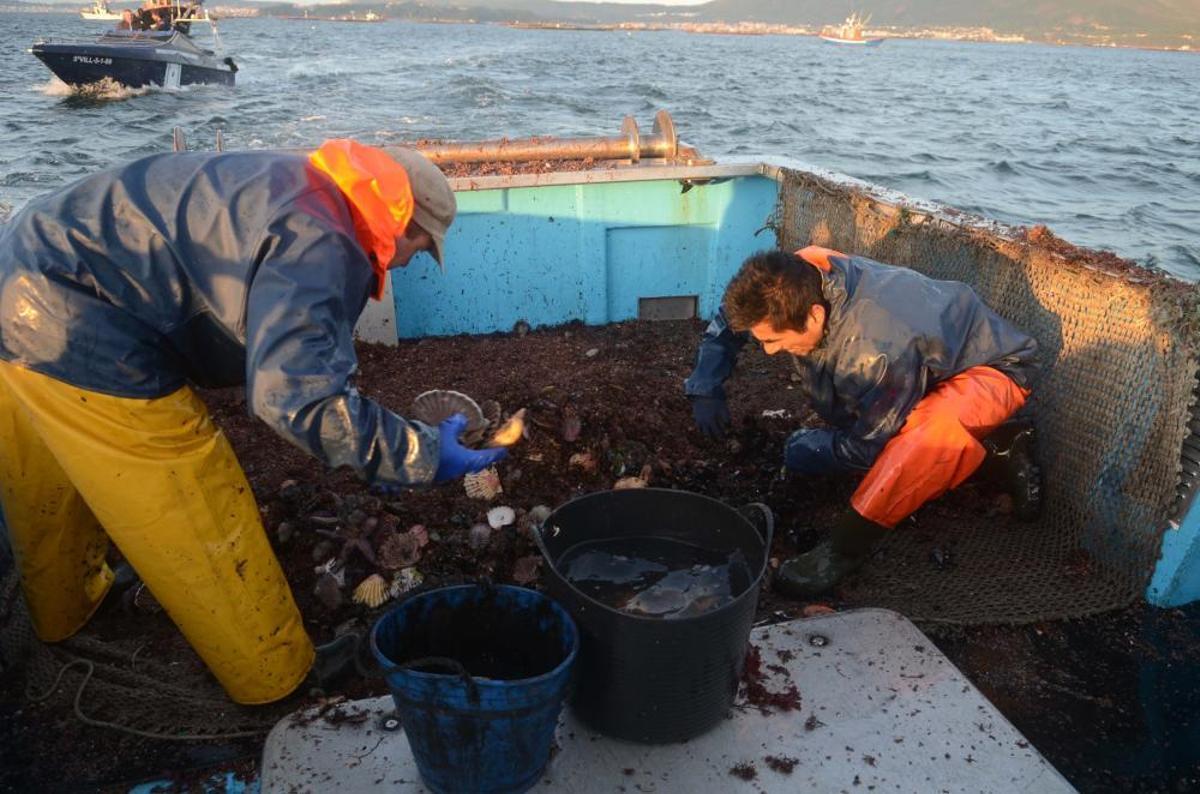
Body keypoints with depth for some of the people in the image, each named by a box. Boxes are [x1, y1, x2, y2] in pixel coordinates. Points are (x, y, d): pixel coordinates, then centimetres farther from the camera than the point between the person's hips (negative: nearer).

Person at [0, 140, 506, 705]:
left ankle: (63, 607, 58)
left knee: (50, 490, 32)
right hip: (77, 336, -11)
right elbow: (296, 394, -29)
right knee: (202, 529, 3)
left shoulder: (294, 186, 13)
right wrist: (423, 457, -19)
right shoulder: (319, 244, -19)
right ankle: (272, 675, 21)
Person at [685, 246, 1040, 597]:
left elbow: (867, 448, -27)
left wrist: (807, 450, -11)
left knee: (939, 422, -42)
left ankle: (847, 545, -27)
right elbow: (729, 319, 0)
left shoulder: (879, 349, -42)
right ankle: (996, 449, 8)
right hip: (927, 367, 8)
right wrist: (705, 390, -8)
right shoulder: (795, 283, -21)